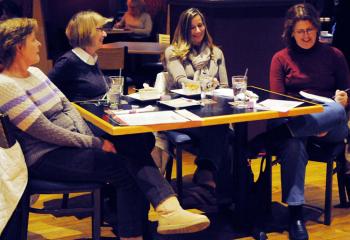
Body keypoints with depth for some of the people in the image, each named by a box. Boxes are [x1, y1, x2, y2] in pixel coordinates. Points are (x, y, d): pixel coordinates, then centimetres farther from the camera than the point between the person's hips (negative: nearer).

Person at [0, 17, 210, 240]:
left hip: (74, 143, 8)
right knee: (127, 166, -21)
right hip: (46, 157, -7)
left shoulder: (35, 72, 14)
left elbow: (67, 106, 13)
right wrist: (94, 143, -16)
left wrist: (91, 137, -3)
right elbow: (46, 131, -19)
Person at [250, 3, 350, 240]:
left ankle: (263, 140, -43)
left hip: (330, 125, 1)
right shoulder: (281, 58, 9)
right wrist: (312, 127, -15)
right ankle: (296, 214, -32)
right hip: (292, 121, 0)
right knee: (293, 146, -37)